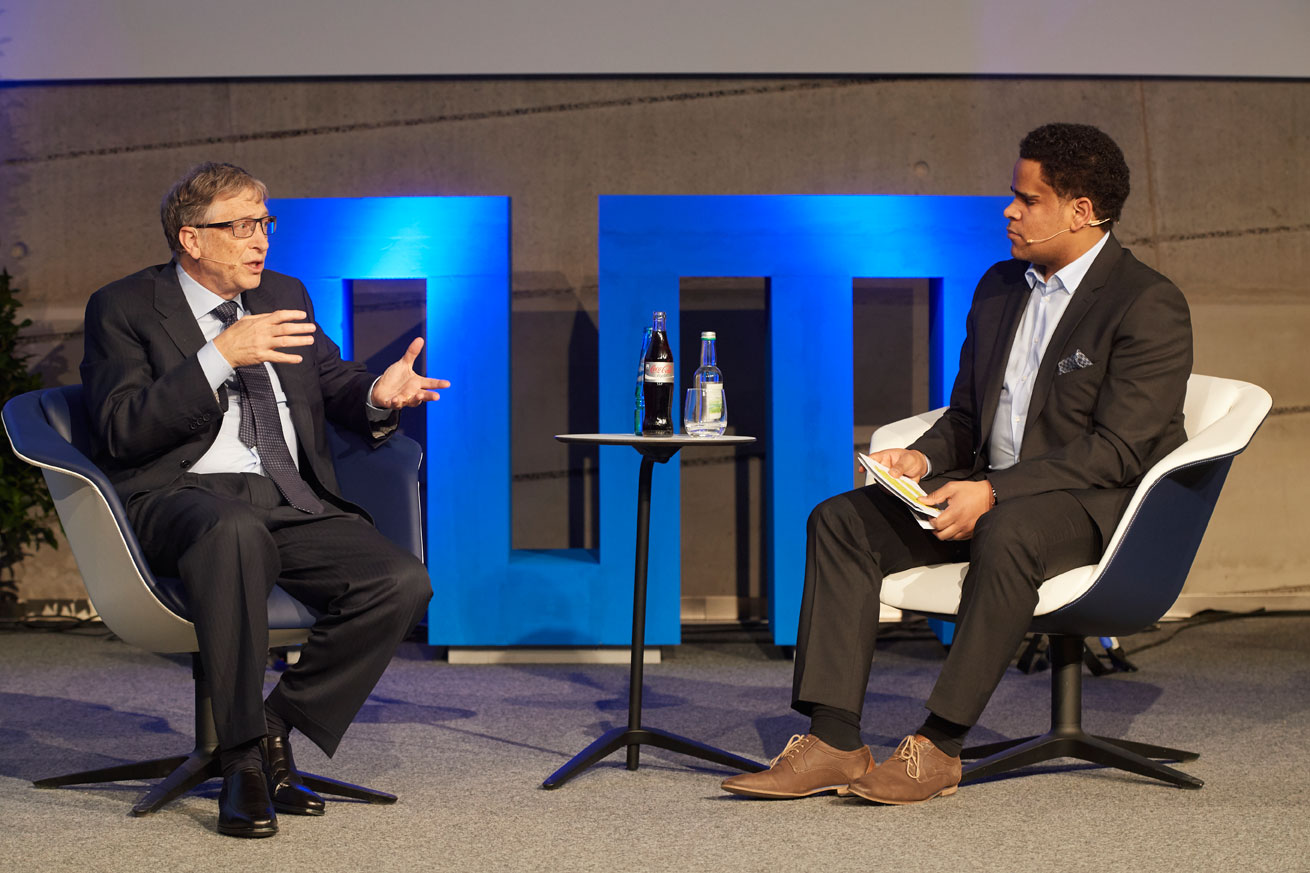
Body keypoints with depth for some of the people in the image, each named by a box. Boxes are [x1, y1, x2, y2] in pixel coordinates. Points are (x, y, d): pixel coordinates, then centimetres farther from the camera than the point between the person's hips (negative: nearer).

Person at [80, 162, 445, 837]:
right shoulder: (122, 308, 4)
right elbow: (122, 431, -8)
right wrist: (221, 355, -18)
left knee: (403, 583, -22)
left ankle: (276, 728, -5)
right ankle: (242, 757, -30)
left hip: (293, 503, 5)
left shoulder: (284, 296, 22)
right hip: (185, 495, -5)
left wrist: (377, 394, -5)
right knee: (235, 530, -42)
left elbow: (334, 382, 21)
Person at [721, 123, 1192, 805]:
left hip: (1101, 504, -7)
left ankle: (939, 746, -29)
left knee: (1007, 535, -40)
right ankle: (834, 742, -20)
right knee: (839, 520, -11)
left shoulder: (1150, 305, -11)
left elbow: (1118, 449, -18)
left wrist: (992, 493, -25)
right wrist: (925, 458, -4)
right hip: (989, 495, 7)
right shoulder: (999, 287, 14)